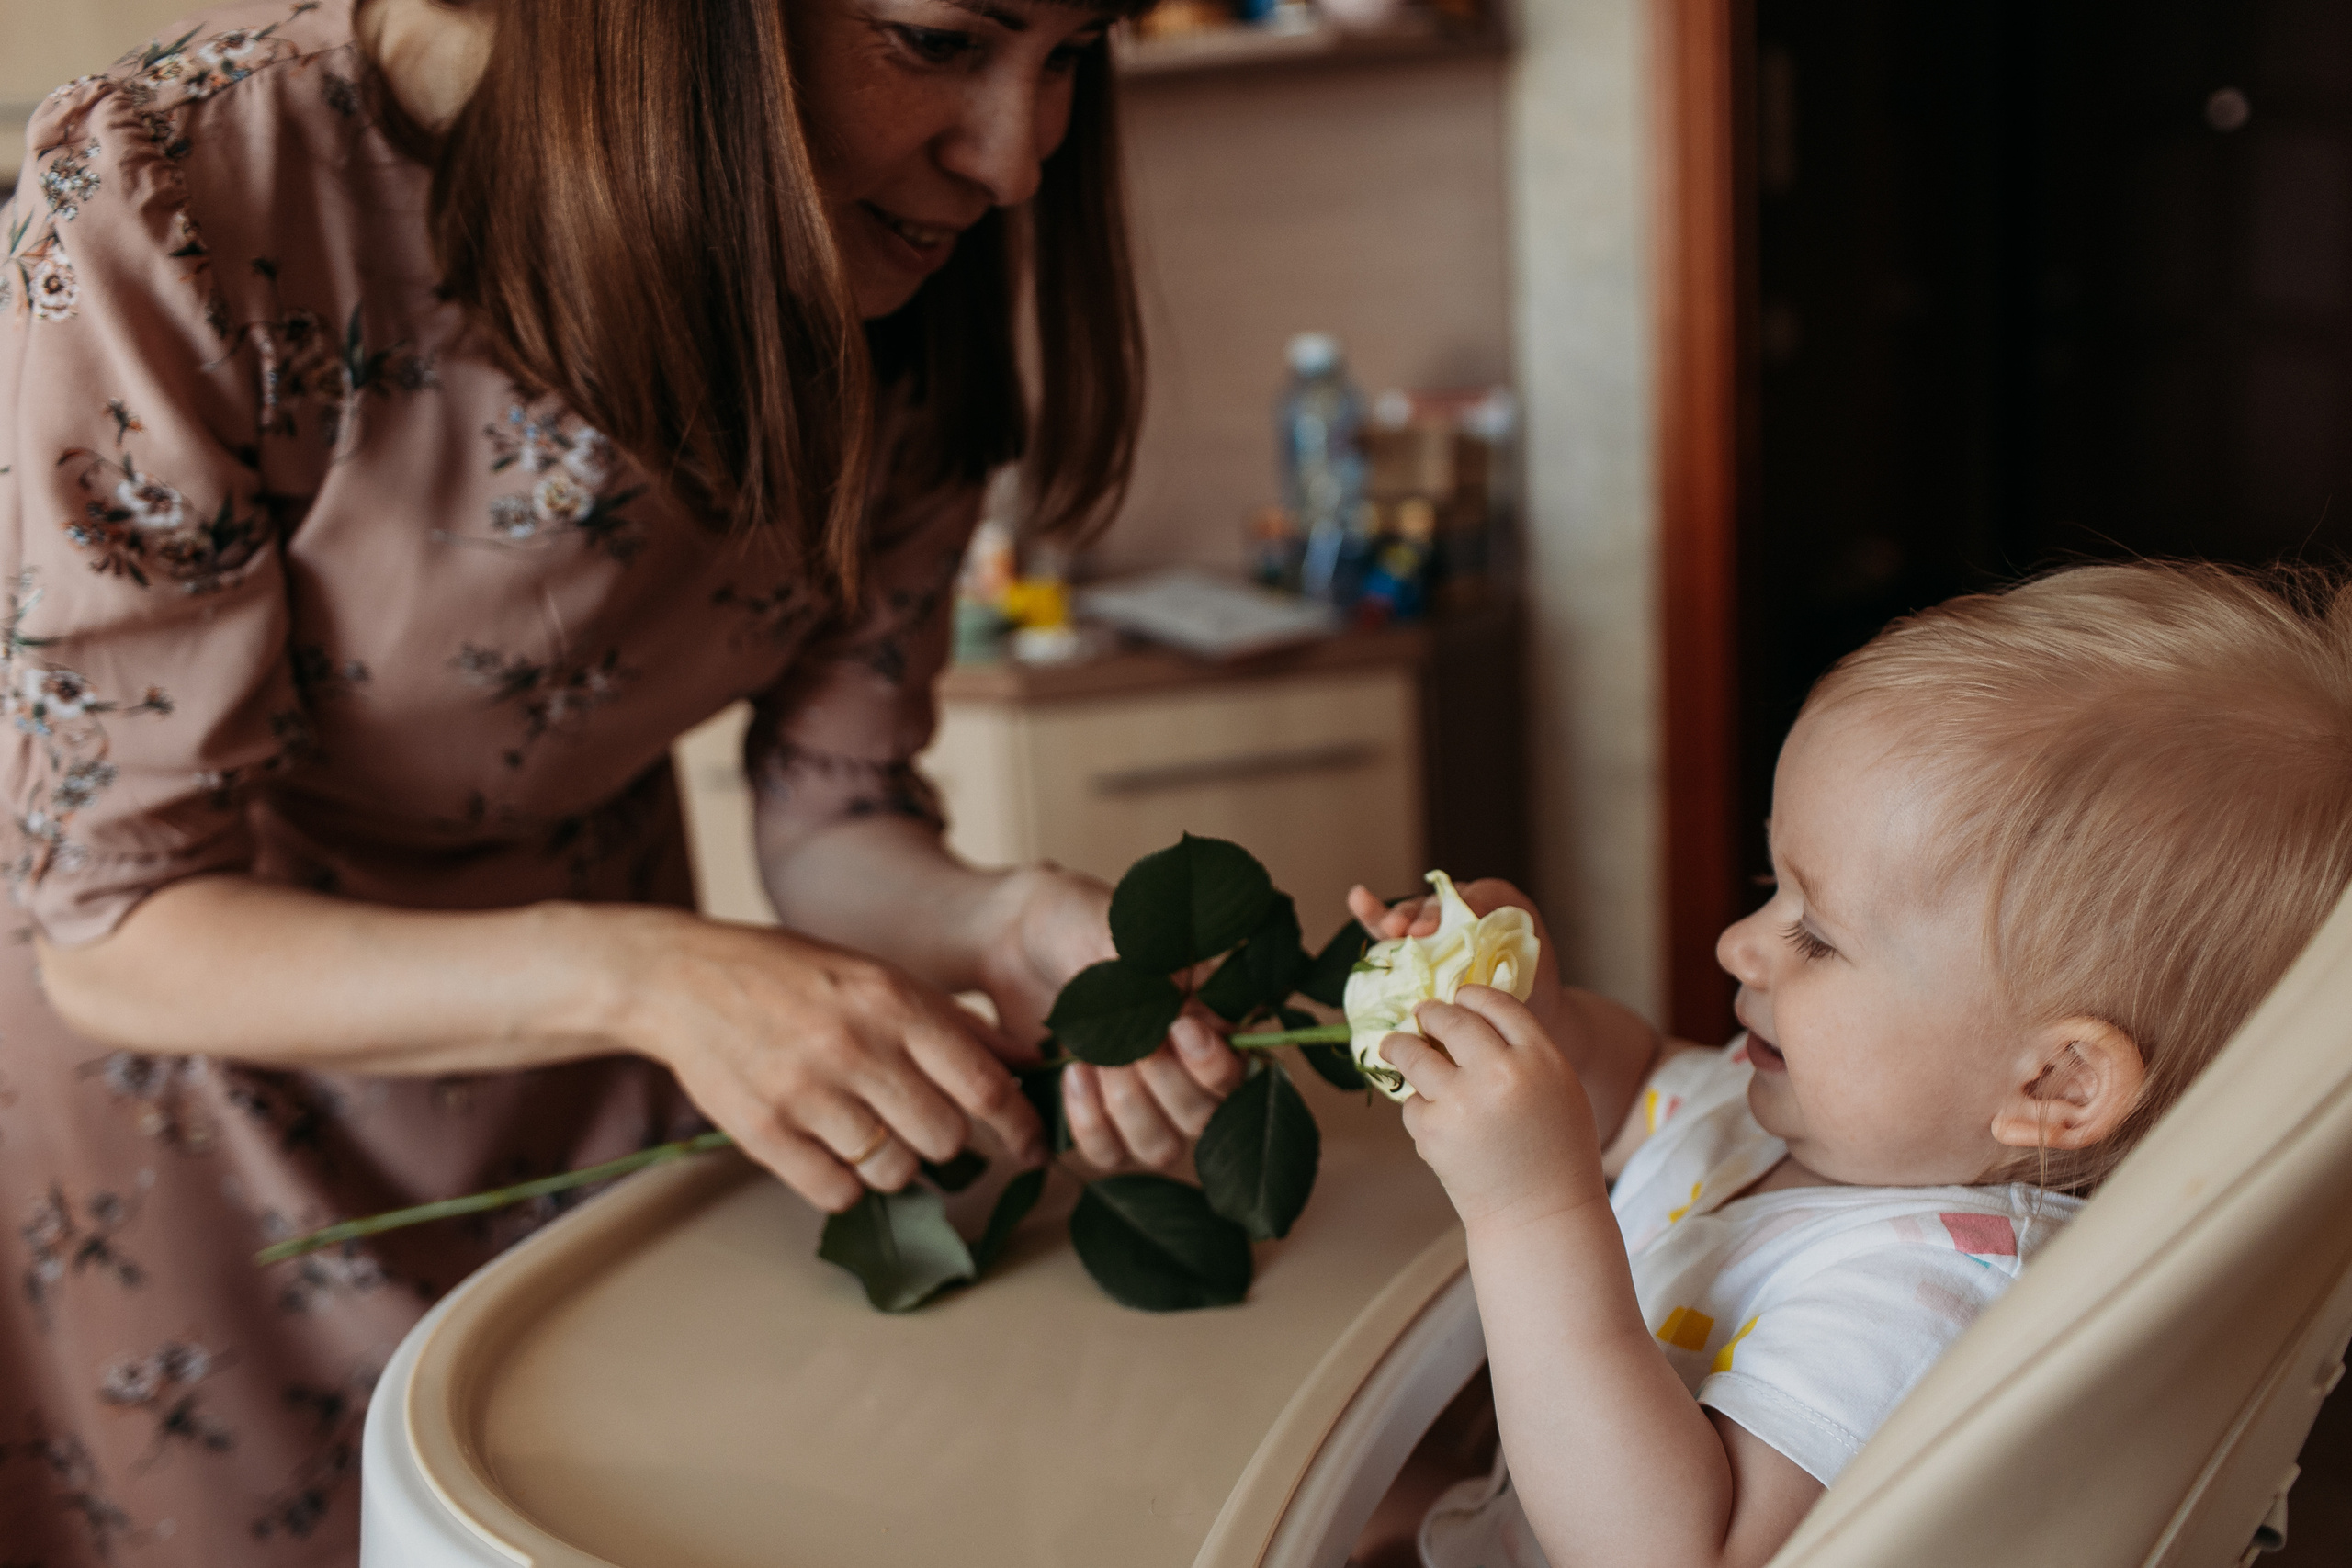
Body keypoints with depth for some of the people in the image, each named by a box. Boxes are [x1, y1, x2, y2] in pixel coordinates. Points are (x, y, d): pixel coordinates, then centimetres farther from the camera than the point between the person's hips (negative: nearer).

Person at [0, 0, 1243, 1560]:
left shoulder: (911, 288, -17)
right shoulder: (163, 199, -32)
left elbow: (832, 823, -9)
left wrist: (1003, 925, -31)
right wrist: (641, 976, -41)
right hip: (196, 1085, -3)